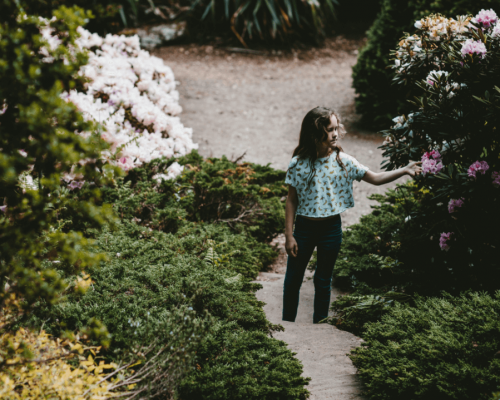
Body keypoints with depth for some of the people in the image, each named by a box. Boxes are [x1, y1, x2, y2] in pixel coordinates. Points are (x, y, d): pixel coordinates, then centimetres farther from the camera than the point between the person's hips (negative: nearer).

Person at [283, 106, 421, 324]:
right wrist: (289, 235, -6)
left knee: (323, 281, 12)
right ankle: (287, 325, 26)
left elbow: (375, 178, -5)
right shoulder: (298, 164, -10)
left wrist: (404, 170, -18)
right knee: (293, 279, 10)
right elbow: (291, 201, -5)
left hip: (331, 228, 1)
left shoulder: (343, 161, -6)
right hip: (304, 227, -1)